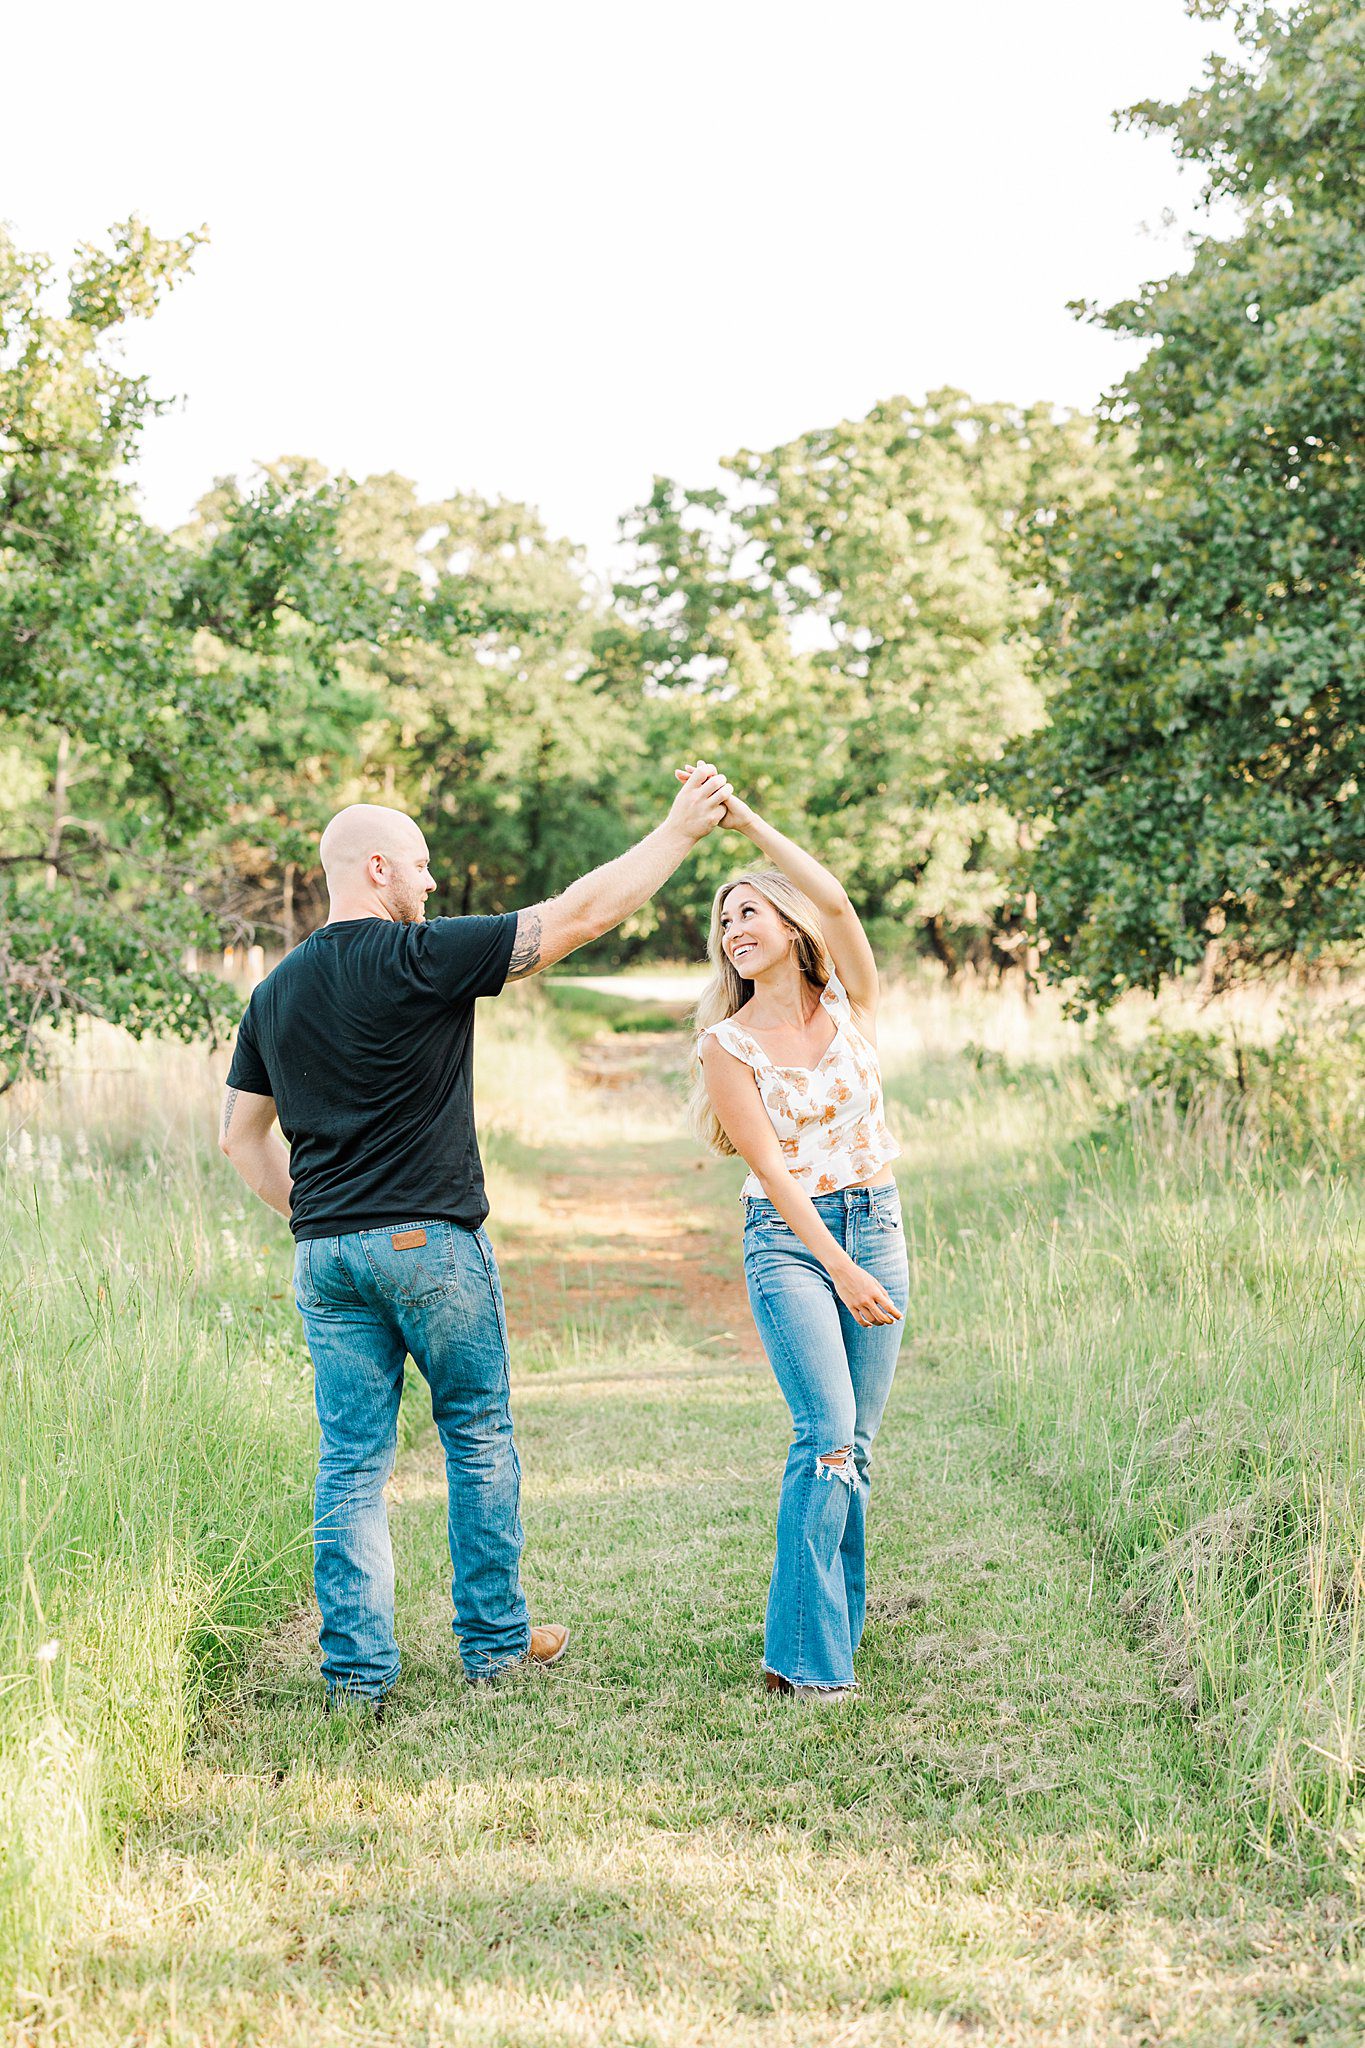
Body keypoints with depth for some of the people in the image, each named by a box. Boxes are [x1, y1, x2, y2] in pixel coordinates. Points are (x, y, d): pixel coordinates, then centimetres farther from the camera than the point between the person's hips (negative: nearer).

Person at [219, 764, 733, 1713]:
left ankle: (357, 1667, 7)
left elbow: (242, 1135, 15)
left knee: (352, 1459, 7)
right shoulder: (420, 958, -10)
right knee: (479, 1438, 10)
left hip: (325, 1250, 5)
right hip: (431, 1242, -5)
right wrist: (680, 828, -5)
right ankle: (496, 1640, 18)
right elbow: (580, 914, -11)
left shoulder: (277, 990, 9)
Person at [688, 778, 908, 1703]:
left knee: (855, 1444, 4)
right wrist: (840, 1270, -16)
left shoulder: (850, 1000, 4)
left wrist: (746, 820, -18)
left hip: (876, 1224, 3)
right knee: (829, 1435, -16)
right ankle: (808, 1655, -14)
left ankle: (835, 1633, 14)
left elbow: (835, 901, -15)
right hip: (789, 1240, -3)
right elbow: (773, 1169, -9)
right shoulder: (728, 1044, -3)